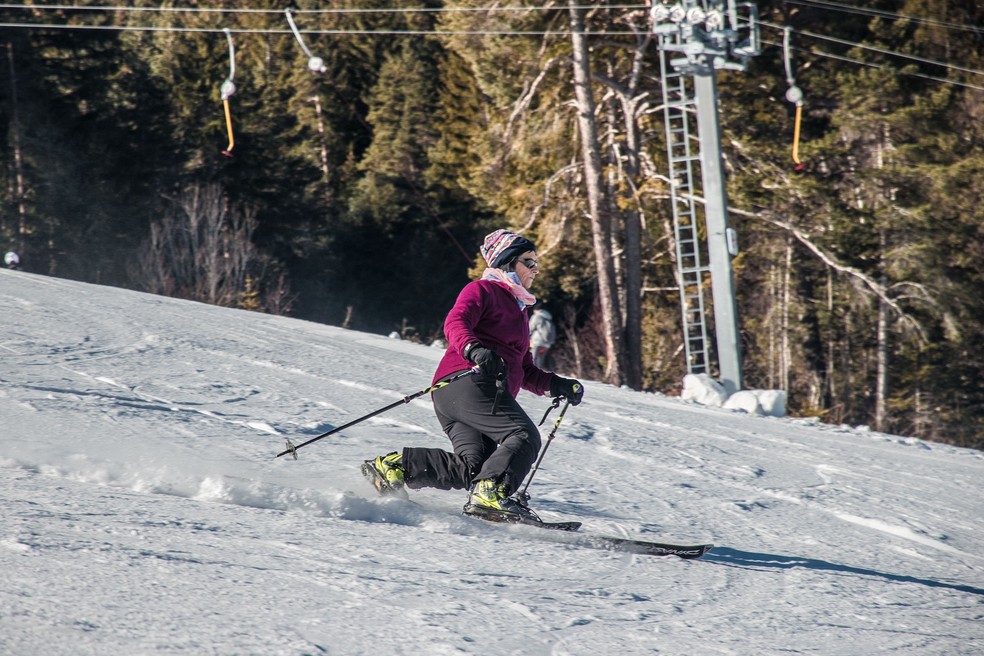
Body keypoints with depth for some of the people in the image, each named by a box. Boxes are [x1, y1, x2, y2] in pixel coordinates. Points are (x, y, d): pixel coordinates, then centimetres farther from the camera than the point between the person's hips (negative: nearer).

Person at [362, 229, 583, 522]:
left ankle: (396, 466, -13)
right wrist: (474, 350, -32)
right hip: (468, 383, -8)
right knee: (525, 436, -24)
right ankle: (490, 493, -37)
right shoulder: (482, 290, 9)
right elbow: (455, 323, -11)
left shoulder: (518, 311, 36)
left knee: (473, 469, -14)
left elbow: (526, 372, 35)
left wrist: (557, 385, 18)